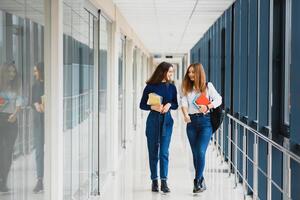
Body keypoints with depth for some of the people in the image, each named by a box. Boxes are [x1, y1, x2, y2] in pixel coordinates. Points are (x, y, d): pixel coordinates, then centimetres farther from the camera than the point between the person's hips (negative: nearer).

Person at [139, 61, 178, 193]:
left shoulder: (171, 87, 5)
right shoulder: (150, 87, -1)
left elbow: (176, 105, 12)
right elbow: (142, 105, 1)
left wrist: (169, 104, -9)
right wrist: (153, 107, -16)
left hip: (166, 120, 1)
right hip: (153, 119, -1)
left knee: (164, 152, -7)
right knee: (153, 152, 5)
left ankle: (164, 182, -8)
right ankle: (154, 181, 13)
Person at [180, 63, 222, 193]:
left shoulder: (208, 86, 4)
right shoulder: (187, 88, 11)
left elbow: (218, 99, 0)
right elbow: (184, 103, -3)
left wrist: (208, 107, -18)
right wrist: (185, 115, -22)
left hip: (205, 121, -3)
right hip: (191, 122, 4)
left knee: (201, 152, -13)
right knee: (195, 153, 7)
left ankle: (197, 182, -10)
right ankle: (201, 182, 17)